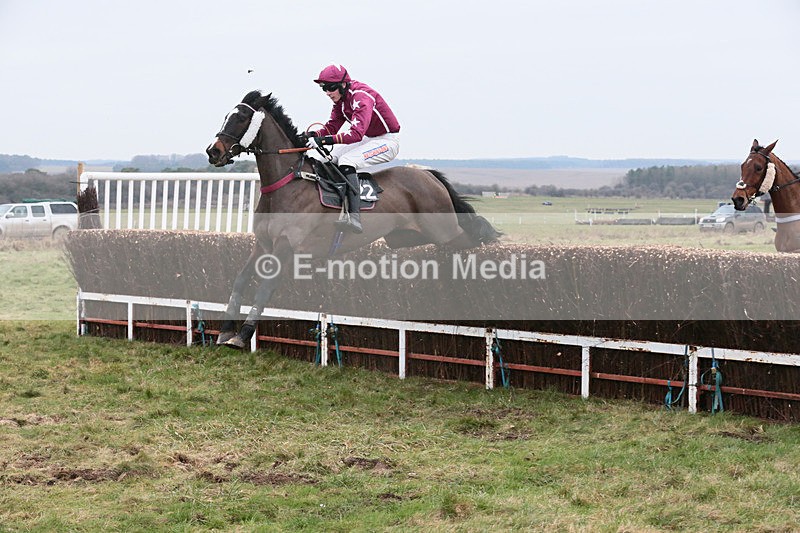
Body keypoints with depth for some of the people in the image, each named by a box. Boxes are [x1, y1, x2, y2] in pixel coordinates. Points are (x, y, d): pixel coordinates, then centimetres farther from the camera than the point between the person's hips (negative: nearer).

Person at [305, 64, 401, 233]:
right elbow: (332, 126, 4)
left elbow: (357, 133, -38)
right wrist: (313, 135, -17)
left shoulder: (361, 97, -27)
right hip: (369, 139, 10)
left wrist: (325, 140, -45)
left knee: (346, 161, -29)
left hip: (388, 140, -10)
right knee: (329, 158, 3)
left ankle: (354, 217, -39)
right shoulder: (340, 98, 2)